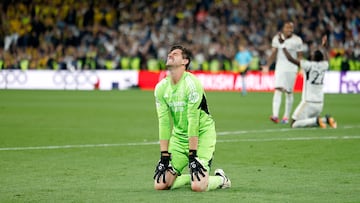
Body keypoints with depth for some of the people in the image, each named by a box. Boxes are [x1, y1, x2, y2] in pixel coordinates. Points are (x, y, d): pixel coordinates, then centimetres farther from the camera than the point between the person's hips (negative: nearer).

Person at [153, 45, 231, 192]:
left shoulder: (191, 83, -19)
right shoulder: (161, 88, 0)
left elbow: (193, 121, -21)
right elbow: (164, 123, -1)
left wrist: (193, 155, -23)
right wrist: (164, 156, -6)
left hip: (202, 135, -6)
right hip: (179, 137, 6)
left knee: (198, 186, -22)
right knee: (160, 184, -8)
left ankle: (220, 179, 11)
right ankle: (191, 178, 20)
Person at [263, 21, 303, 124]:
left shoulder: (297, 40, -1)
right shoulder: (277, 38, 4)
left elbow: (299, 56, 3)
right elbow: (273, 54, 10)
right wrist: (267, 65, 1)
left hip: (291, 68, -1)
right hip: (280, 68, 1)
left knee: (289, 92, 4)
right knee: (278, 90, -14)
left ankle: (286, 116, 16)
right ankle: (275, 115, -24)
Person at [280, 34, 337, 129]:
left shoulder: (309, 65, -12)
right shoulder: (324, 66, 5)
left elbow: (291, 59, -12)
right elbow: (326, 60, 31)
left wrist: (282, 45, -4)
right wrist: (323, 47, 45)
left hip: (308, 102, -6)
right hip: (320, 103, 6)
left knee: (294, 124, -3)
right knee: (310, 121, 26)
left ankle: (316, 121, -20)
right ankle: (326, 119, 1)